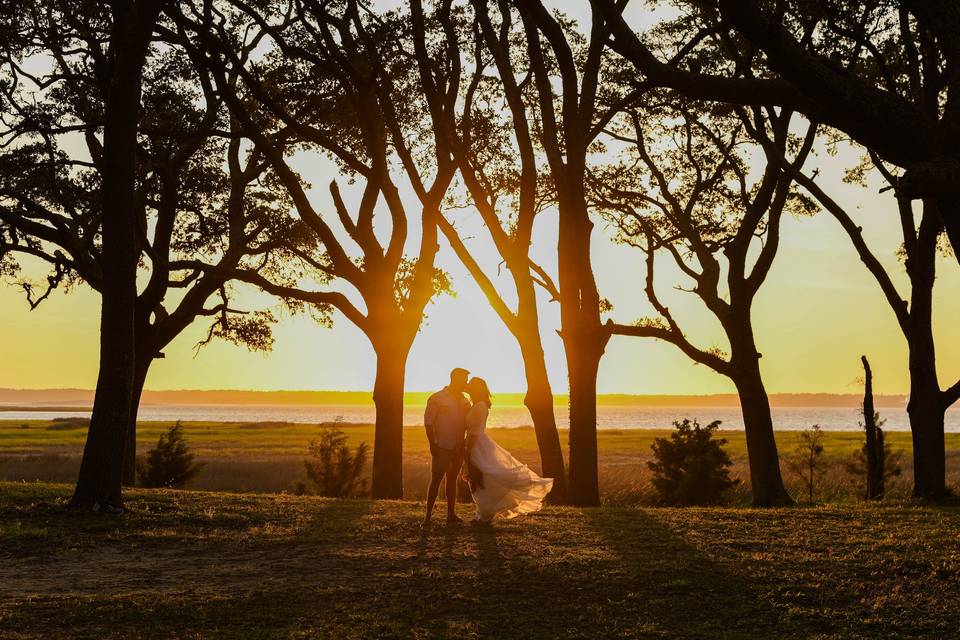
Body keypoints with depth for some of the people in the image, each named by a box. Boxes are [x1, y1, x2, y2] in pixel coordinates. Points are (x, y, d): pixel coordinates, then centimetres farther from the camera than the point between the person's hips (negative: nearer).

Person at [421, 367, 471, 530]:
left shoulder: (464, 401, 11)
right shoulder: (437, 399, -6)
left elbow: (468, 424, 17)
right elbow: (428, 422, -8)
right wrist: (432, 444, -13)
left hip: (458, 448, 6)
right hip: (442, 447, -6)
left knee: (452, 479, 11)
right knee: (436, 479, -7)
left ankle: (451, 515, 17)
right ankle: (428, 516, -6)